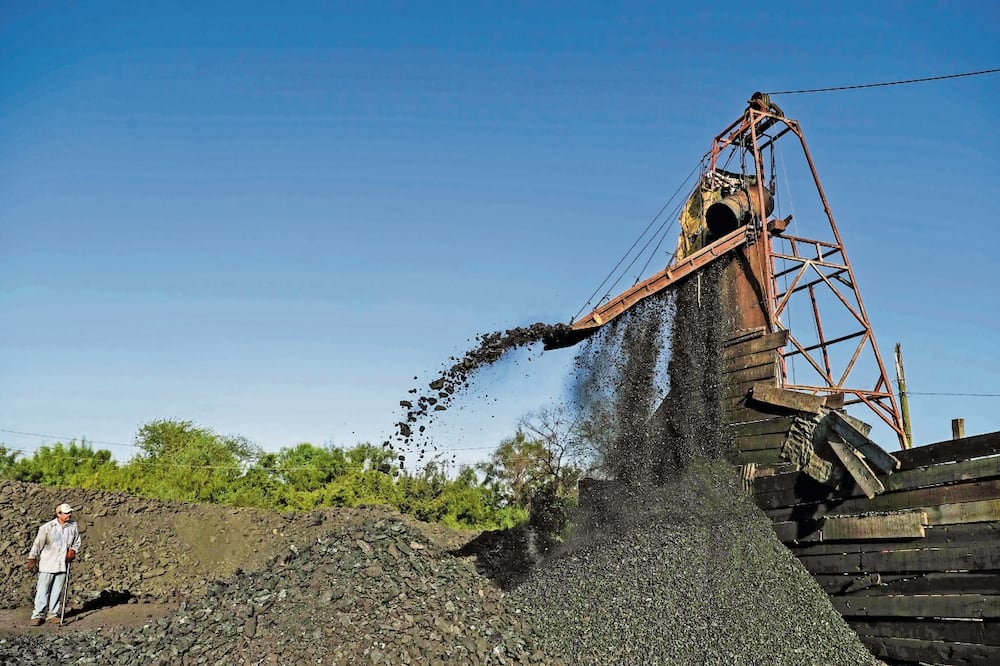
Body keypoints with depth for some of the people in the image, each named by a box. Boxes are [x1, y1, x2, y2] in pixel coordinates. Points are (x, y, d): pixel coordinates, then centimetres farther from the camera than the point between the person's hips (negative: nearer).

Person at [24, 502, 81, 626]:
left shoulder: (73, 525, 1)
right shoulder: (47, 527, -9)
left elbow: (77, 542, 12)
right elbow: (37, 544, -3)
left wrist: (72, 551, -4)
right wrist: (32, 559, -5)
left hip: (63, 564, 3)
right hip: (47, 564, -3)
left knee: (57, 591, 8)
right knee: (43, 590, 1)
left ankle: (52, 614, 18)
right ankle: (38, 615, 10)